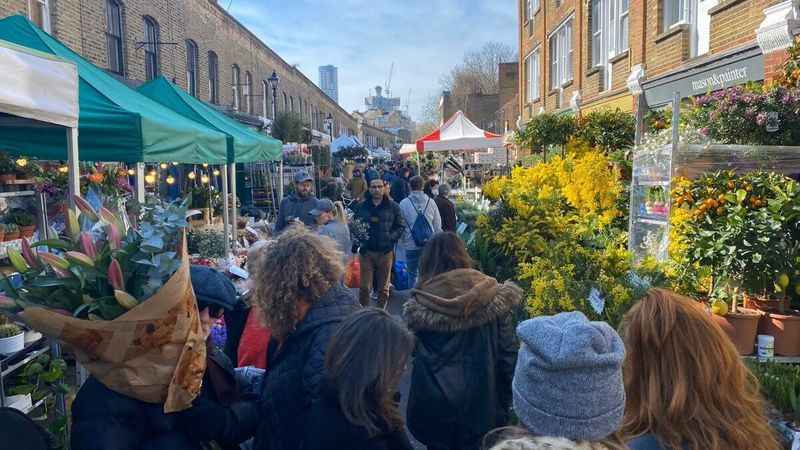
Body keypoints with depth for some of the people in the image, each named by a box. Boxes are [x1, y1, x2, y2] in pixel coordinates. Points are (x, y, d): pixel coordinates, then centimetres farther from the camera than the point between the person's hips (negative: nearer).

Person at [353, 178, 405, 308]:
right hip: (366, 251, 0)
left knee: (383, 288, 9)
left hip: (385, 251, 0)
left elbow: (401, 226, 5)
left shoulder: (393, 207, 4)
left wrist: (391, 238, -8)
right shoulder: (361, 207, 7)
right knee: (365, 287, 0)